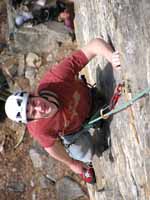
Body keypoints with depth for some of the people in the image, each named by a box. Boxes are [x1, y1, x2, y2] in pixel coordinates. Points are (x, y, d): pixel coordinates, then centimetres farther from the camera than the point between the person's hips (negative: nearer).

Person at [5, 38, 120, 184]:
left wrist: (111, 56, -67)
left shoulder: (56, 77, -47)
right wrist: (72, 164, -4)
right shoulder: (39, 129, -44)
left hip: (89, 99, 2)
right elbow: (52, 146, -21)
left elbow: (94, 44, -47)